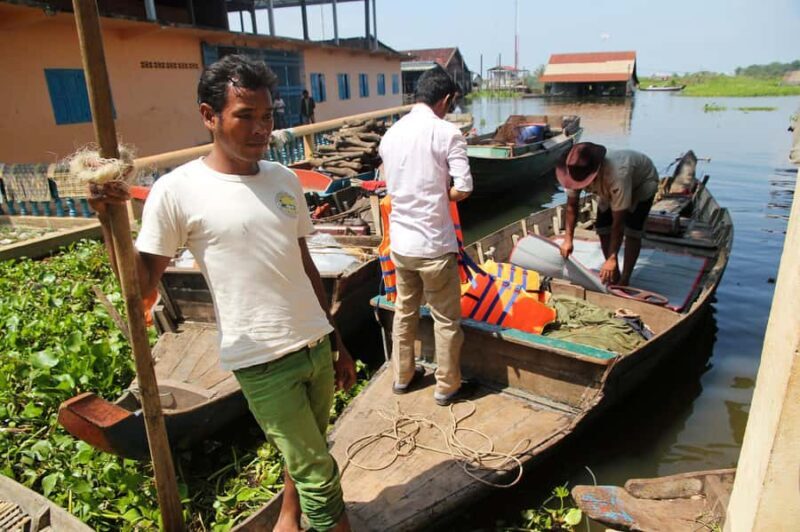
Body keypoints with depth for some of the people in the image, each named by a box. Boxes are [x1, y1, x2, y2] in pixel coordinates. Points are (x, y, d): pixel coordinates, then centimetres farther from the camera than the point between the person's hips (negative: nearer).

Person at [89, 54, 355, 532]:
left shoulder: (285, 180, 4)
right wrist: (110, 222, -24)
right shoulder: (178, 191, -11)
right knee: (319, 475, 6)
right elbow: (142, 284, -7)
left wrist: (338, 342, 14)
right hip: (262, 363, -5)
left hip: (317, 346, 5)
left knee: (305, 455, 21)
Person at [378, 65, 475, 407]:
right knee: (446, 319, 10)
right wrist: (442, 194, 4)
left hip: (399, 241, 6)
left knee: (404, 311, 21)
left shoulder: (390, 135, 6)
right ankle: (447, 387, 24)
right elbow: (463, 190, -15)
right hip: (434, 243, -6)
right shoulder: (447, 133, -12)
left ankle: (403, 376, 35)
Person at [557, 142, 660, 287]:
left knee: (632, 231, -17)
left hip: (643, 181, -5)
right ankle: (614, 274, 10)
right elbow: (571, 205, -15)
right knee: (602, 227, -5)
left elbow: (618, 223, -41)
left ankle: (624, 280, -7)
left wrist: (612, 258, -40)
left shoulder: (617, 175, -47)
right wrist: (568, 240, -21)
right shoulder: (576, 172, -32)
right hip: (609, 187, 5)